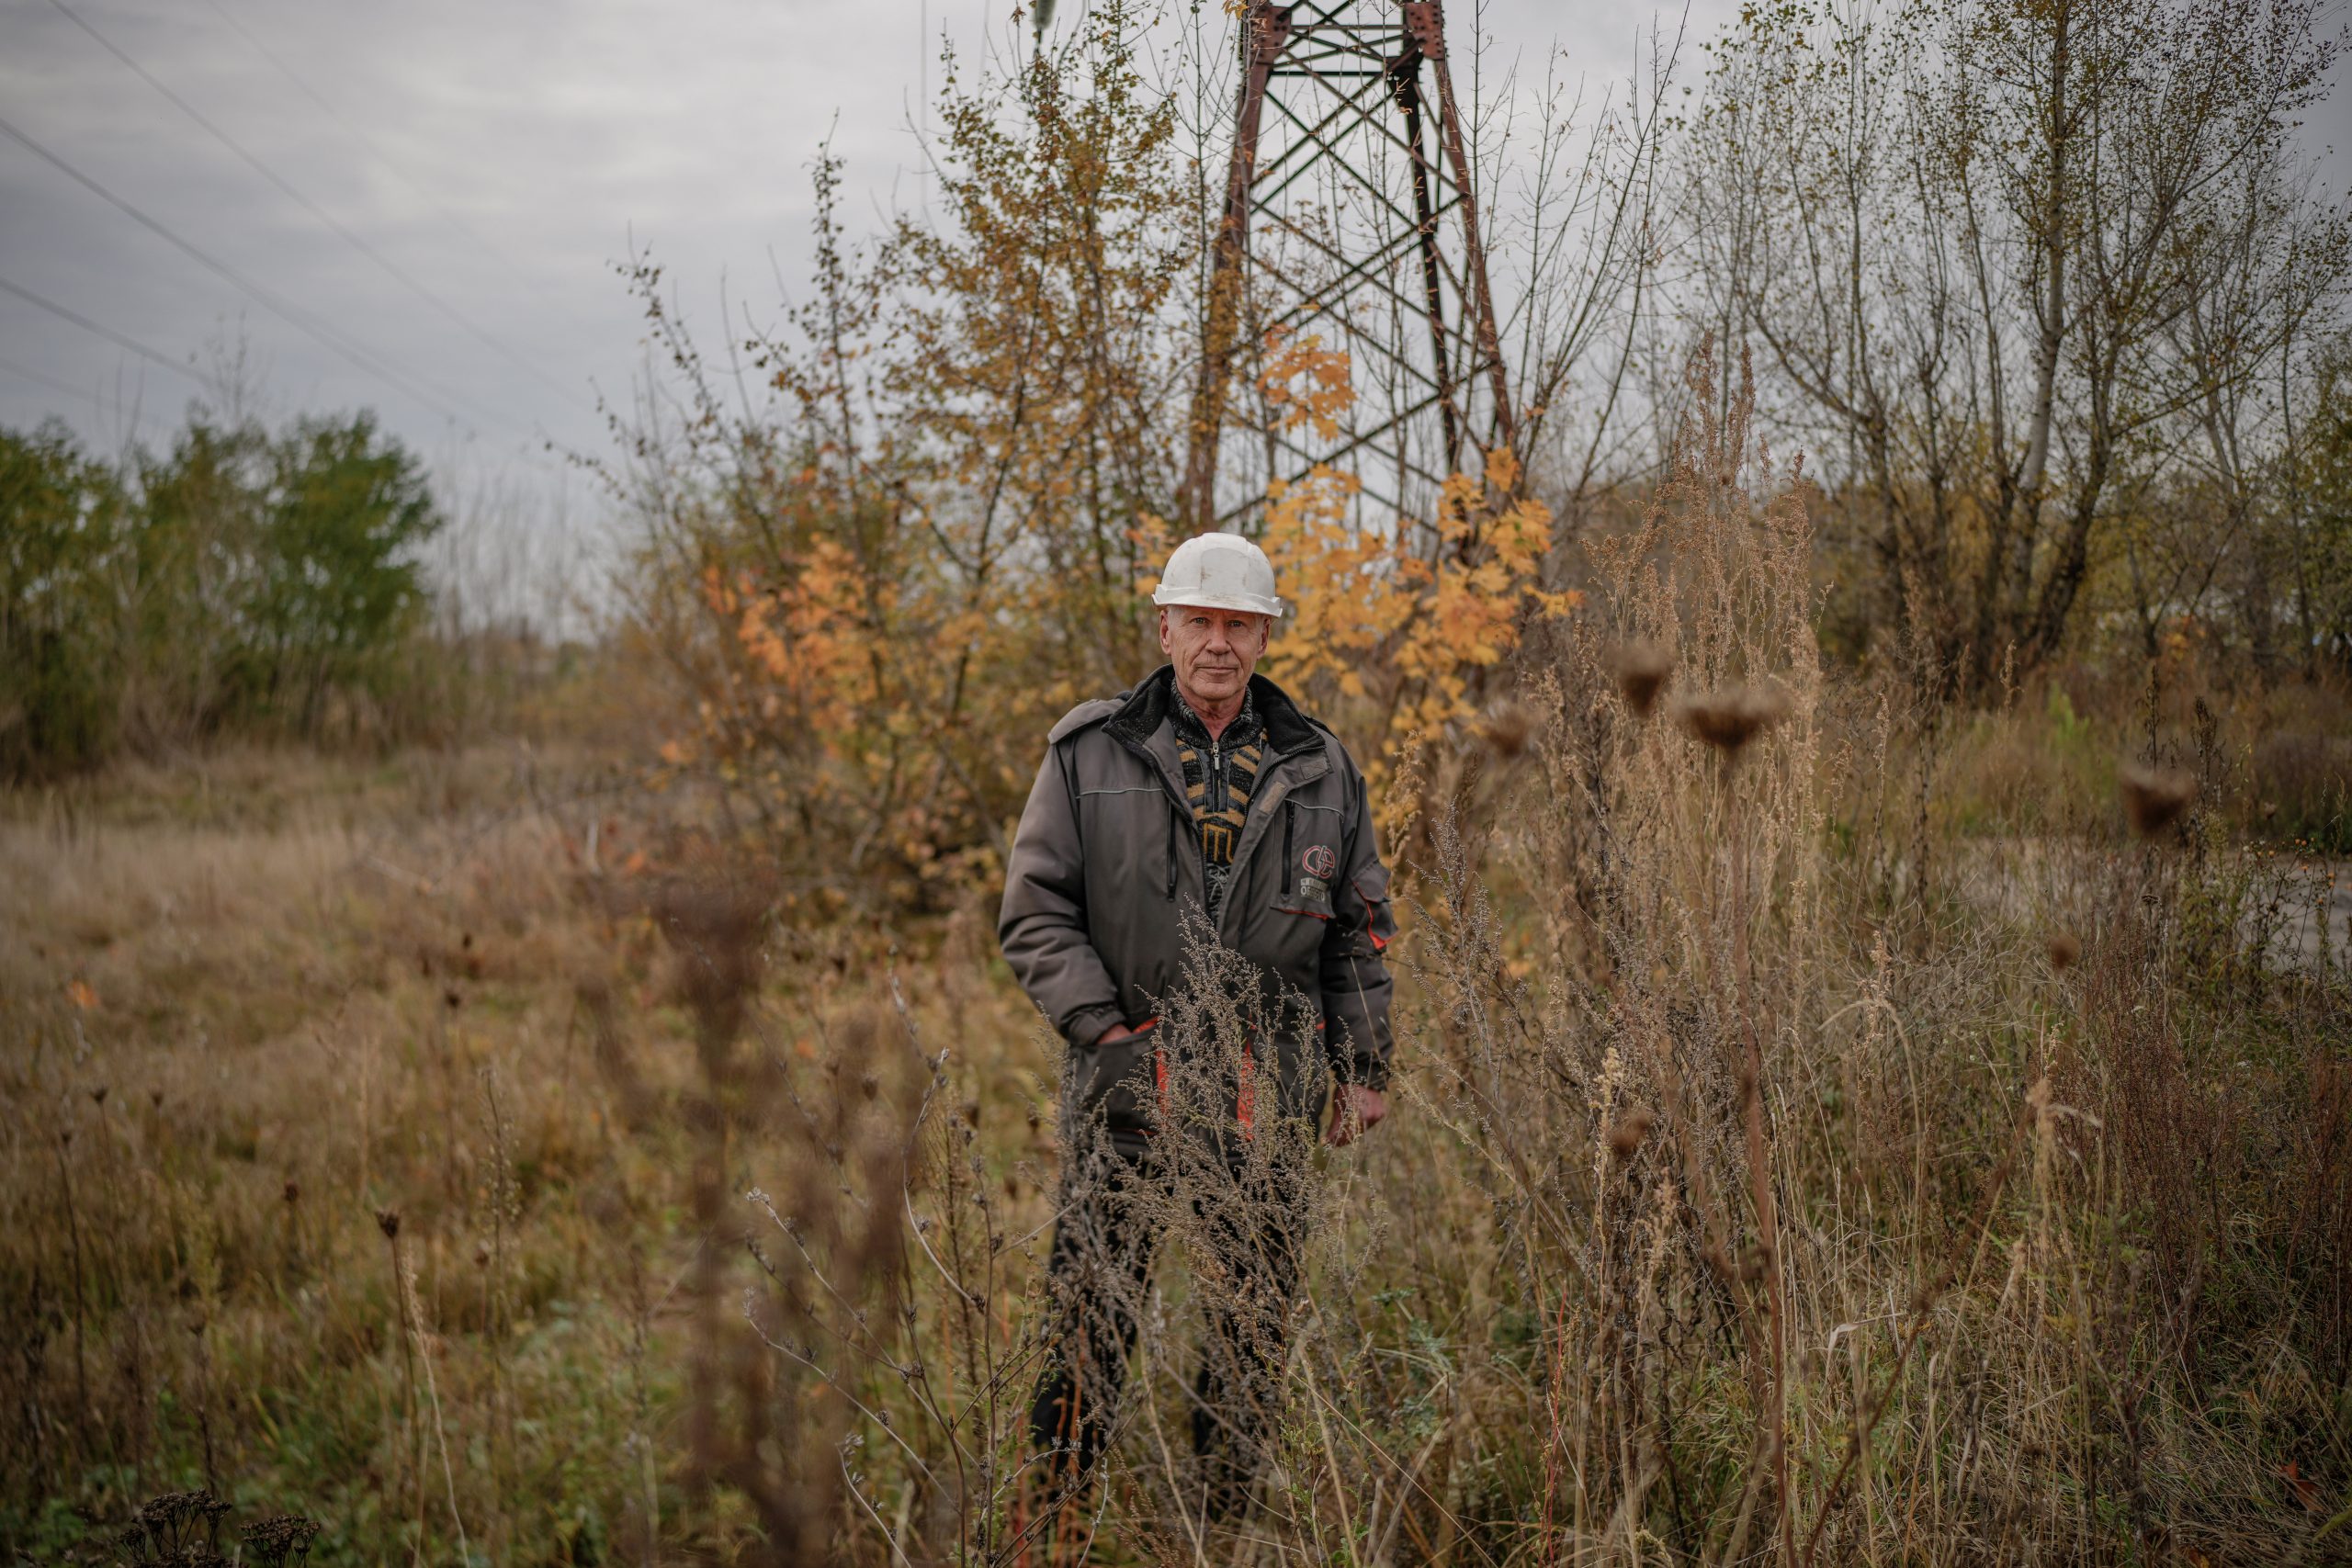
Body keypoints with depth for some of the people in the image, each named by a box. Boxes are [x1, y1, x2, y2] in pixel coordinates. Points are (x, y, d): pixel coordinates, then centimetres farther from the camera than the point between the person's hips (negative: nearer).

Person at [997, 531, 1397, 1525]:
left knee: (1255, 1317, 8)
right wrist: (1105, 1030, -9)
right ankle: (1053, 1513, 11)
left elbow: (1360, 930, 15)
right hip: (1129, 1073, -2)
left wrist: (1365, 1067, 11)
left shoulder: (1319, 769, 9)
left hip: (1268, 1087, 2)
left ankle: (1227, 1518, 22)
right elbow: (1034, 912, 0)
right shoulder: (1090, 752, 2)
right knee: (1091, 1304, -2)